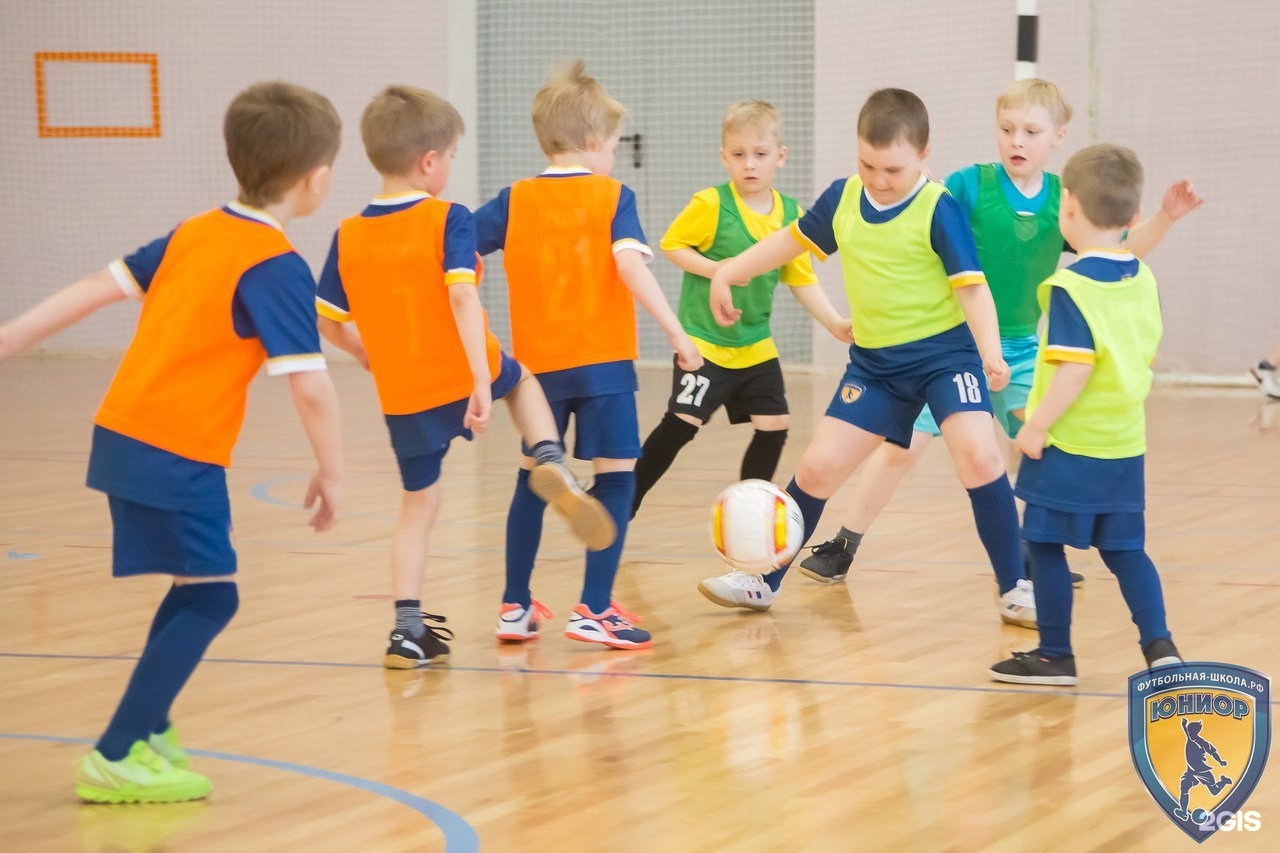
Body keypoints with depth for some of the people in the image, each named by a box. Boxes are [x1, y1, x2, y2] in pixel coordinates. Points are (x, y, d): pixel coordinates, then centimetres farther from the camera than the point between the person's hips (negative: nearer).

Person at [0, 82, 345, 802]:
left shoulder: (194, 233, 10)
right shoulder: (278, 267, -13)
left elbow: (98, 288, 10)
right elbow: (310, 386, -18)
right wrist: (332, 474, -7)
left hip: (123, 436, 8)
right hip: (180, 455, -8)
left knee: (196, 588, 21)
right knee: (211, 600, -2)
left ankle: (146, 728, 30)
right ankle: (118, 757, -6)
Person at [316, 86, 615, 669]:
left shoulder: (349, 236, 1)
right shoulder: (447, 220, -12)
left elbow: (326, 321, 4)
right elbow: (463, 297, -23)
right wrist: (482, 382, -25)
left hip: (402, 397, 3)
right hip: (465, 376, -3)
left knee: (417, 509, 15)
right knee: (520, 380, 31)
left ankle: (408, 630, 8)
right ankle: (550, 462, 4)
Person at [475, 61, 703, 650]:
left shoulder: (516, 201, 4)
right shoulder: (611, 196, -4)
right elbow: (630, 264, -19)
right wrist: (676, 334, -18)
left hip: (537, 362, 4)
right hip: (602, 360, -4)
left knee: (533, 478, 17)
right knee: (615, 476, 0)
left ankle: (515, 607, 19)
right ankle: (594, 610, -7)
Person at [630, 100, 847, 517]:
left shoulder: (791, 214, 2)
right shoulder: (711, 204, -13)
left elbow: (801, 280, 9)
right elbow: (672, 245, -7)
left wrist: (835, 322, 0)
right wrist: (717, 269, -21)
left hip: (755, 345, 5)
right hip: (704, 339, -5)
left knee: (774, 427, 3)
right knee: (682, 424, -12)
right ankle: (626, 500, 1)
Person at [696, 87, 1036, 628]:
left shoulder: (938, 209, -14)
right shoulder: (842, 198, 2)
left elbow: (971, 285, -17)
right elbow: (793, 239, 19)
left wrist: (991, 354, -30)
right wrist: (727, 273, 20)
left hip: (944, 351, -5)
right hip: (874, 361, 5)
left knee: (978, 455, -23)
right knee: (819, 466, 1)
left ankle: (1016, 591, -11)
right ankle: (764, 581, 18)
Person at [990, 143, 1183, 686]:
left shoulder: (1070, 286, -16)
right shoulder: (1143, 281, 5)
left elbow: (1074, 371, -21)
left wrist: (1036, 426, -15)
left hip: (1068, 445, -7)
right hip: (1126, 445, 7)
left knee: (1045, 544, 5)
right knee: (1124, 550, 15)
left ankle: (1054, 655, 11)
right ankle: (1160, 647, 7)